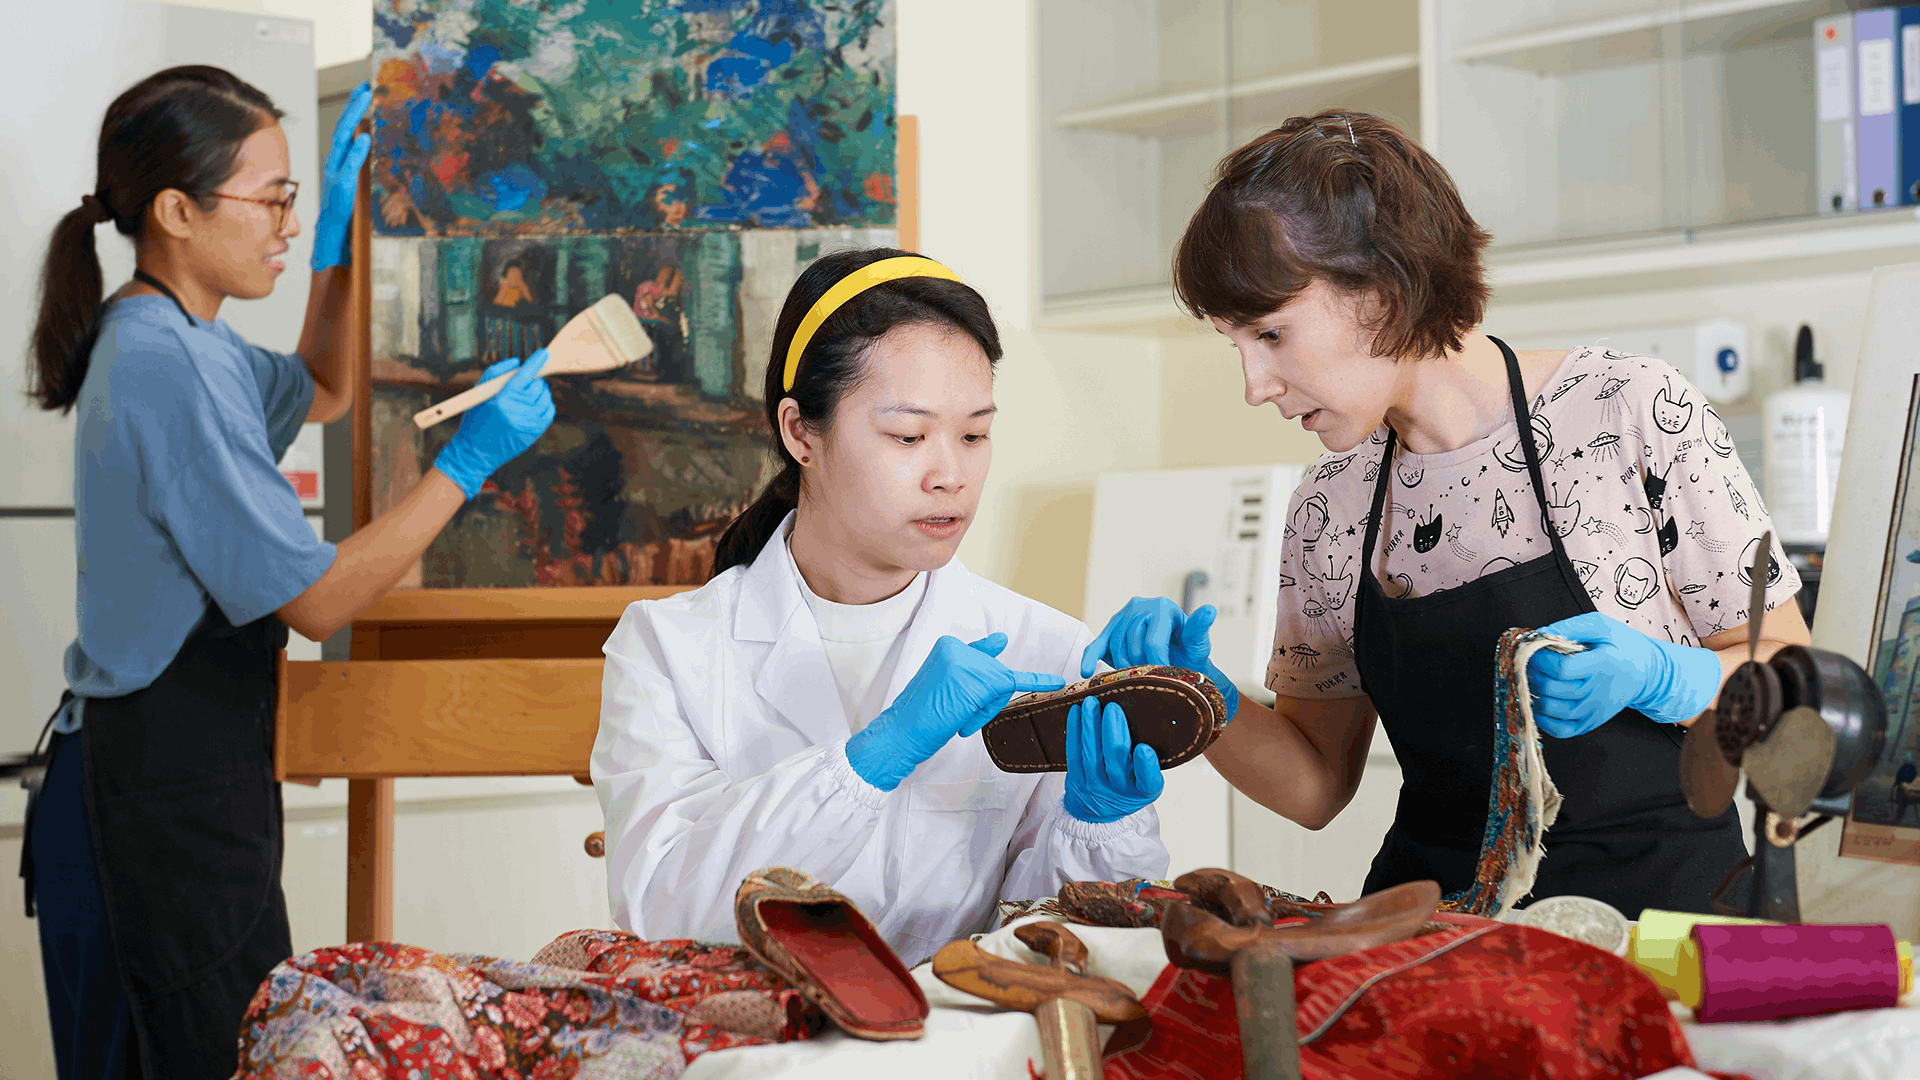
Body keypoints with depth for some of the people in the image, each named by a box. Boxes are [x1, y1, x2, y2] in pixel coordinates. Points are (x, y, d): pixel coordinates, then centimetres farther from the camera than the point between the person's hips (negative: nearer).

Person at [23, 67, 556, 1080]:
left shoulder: (161, 338, 10)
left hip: (176, 765, 10)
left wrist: (337, 230, 16)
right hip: (169, 794, -10)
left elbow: (317, 393, 28)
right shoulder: (170, 369, -22)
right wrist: (467, 461, -19)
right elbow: (315, 600, -21)